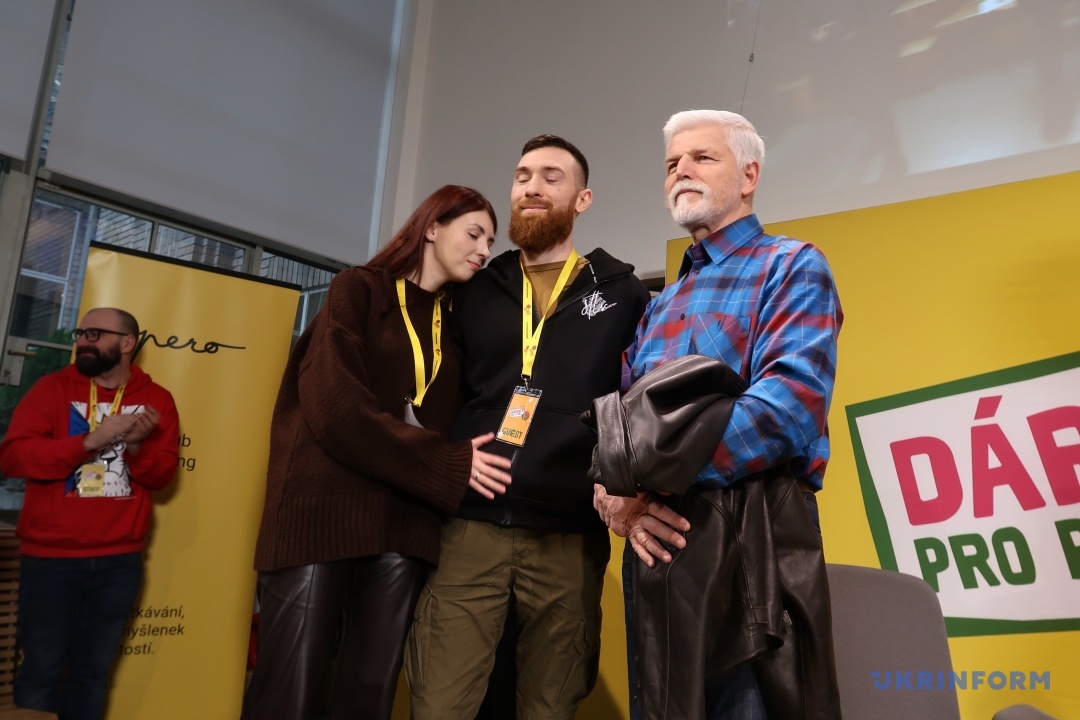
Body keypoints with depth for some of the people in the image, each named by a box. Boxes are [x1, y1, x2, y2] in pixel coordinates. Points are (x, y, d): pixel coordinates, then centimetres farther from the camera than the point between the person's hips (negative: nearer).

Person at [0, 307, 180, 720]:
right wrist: (90, 441, -21)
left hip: (120, 559, 1)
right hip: (50, 556, -1)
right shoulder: (53, 388, 0)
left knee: (93, 671, 12)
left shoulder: (156, 400, 4)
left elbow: (162, 475, -1)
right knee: (41, 670, 7)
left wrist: (137, 446, -21)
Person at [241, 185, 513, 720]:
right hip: (325, 508, -4)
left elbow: (449, 418, 13)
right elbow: (334, 407, -10)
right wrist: (447, 467, -12)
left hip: (405, 524, 4)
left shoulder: (456, 321, 17)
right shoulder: (359, 289, 3)